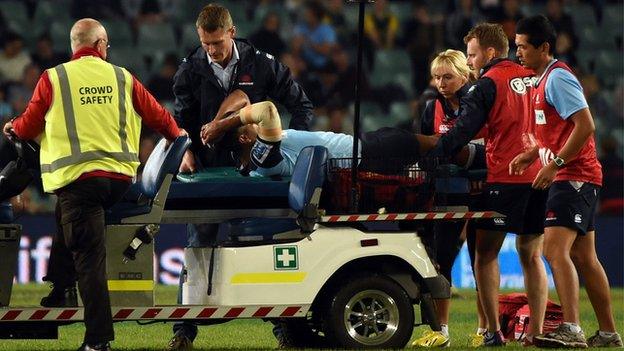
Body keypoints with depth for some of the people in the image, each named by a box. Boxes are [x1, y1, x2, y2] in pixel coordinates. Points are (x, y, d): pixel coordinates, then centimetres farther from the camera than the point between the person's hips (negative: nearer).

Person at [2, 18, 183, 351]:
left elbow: (29, 126, 7)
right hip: (120, 176, 4)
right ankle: (62, 287, 26)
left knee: (89, 258, -2)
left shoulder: (53, 79, 0)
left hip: (77, 176, -4)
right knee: (65, 215, 30)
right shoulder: (122, 78, 8)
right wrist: (177, 134, 38)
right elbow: (156, 114, 17)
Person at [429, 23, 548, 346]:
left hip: (505, 177, -6)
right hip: (540, 175, 6)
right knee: (531, 256, 11)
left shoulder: (488, 84, -4)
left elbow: (462, 132, -8)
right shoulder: (532, 78, 14)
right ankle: (536, 331, 5)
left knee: (486, 253, 1)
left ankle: (493, 331, -6)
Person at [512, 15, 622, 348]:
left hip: (573, 178, -11)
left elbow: (585, 126, -21)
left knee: (555, 249, -20)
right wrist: (531, 155, 16)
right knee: (583, 258, 12)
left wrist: (555, 164, -20)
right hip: (578, 180, 11)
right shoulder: (544, 80, 18)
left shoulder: (557, 78, -13)